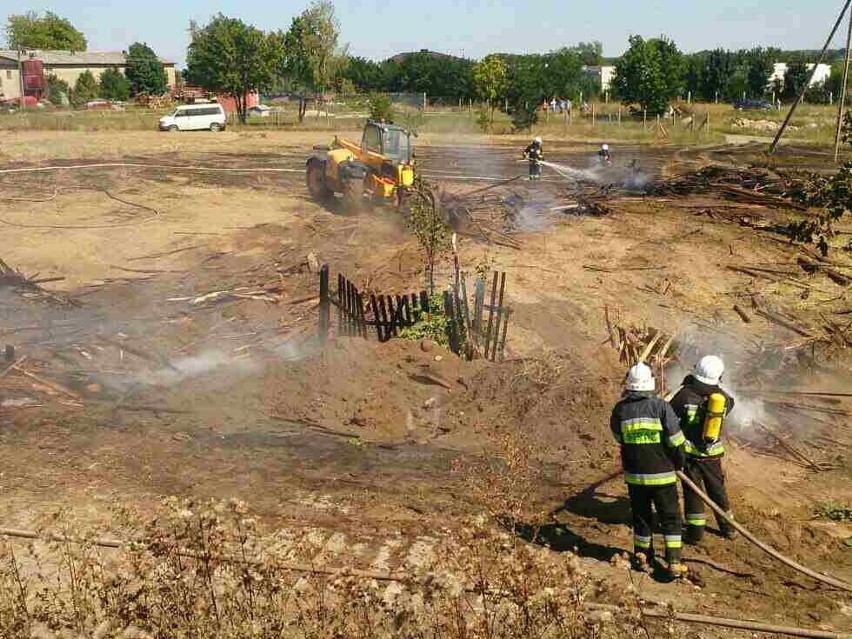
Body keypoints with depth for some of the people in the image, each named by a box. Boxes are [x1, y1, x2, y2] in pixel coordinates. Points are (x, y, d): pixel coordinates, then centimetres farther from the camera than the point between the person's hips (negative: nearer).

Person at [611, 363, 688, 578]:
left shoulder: (620, 409, -5)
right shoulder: (660, 406, -14)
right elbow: (675, 439, -10)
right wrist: (679, 462, 7)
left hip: (634, 474, 3)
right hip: (662, 473, -3)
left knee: (641, 516, 18)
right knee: (671, 518, 9)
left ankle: (642, 557, 27)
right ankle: (674, 562, 6)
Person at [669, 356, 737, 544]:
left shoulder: (685, 394, -17)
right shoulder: (723, 397, -5)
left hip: (690, 452, -3)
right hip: (713, 453, 3)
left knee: (692, 490, 7)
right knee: (717, 489, 19)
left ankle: (695, 531, 11)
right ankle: (728, 527, 32)